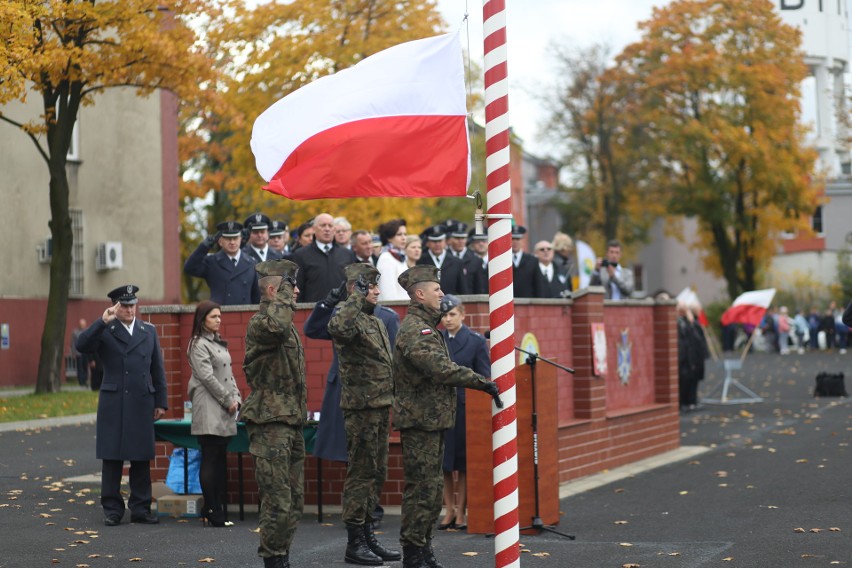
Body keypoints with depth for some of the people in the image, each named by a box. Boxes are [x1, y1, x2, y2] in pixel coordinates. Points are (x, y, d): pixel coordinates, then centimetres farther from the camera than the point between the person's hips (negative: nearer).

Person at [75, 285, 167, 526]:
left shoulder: (149, 332, 12)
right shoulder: (104, 332, 2)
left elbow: (158, 370, 13)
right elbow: (82, 345, -16)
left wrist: (161, 402, 9)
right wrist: (102, 322, -24)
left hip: (142, 404, 3)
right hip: (113, 404, -3)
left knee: (141, 459, 5)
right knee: (112, 459, 1)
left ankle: (140, 509, 11)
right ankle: (112, 509, 7)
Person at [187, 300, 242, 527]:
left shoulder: (219, 343, 18)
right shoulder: (199, 344, -7)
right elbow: (207, 377, -14)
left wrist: (236, 398, 7)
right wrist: (228, 400, -11)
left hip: (224, 410, 8)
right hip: (209, 410, -8)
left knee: (221, 460, 8)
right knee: (210, 460, -7)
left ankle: (220, 508, 11)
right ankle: (213, 511, -5)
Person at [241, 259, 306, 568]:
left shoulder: (288, 326, 18)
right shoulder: (260, 323, -12)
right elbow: (275, 327, -39)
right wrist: (284, 294, -23)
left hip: (292, 425, 9)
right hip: (270, 425, -9)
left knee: (294, 502, 12)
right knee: (278, 502, -9)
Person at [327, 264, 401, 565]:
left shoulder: (376, 322, 18)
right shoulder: (351, 318, -12)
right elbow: (337, 327, -39)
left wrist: (390, 401, 22)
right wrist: (358, 297, -31)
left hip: (381, 407, 9)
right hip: (362, 407, -9)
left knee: (376, 473, 14)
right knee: (361, 473, -6)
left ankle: (368, 536, 21)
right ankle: (355, 543, -1)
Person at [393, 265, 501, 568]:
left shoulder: (426, 326, 18)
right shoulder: (414, 330, -17)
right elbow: (440, 368, -28)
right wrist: (482, 383, -28)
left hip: (432, 419, 10)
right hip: (420, 420, -10)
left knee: (431, 487, 14)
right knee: (421, 488, -7)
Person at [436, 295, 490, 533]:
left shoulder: (476, 341, 0)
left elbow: (485, 378, 0)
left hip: (466, 407, -2)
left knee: (463, 462, 2)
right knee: (444, 462, 5)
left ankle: (461, 512, 9)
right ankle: (449, 510, 14)